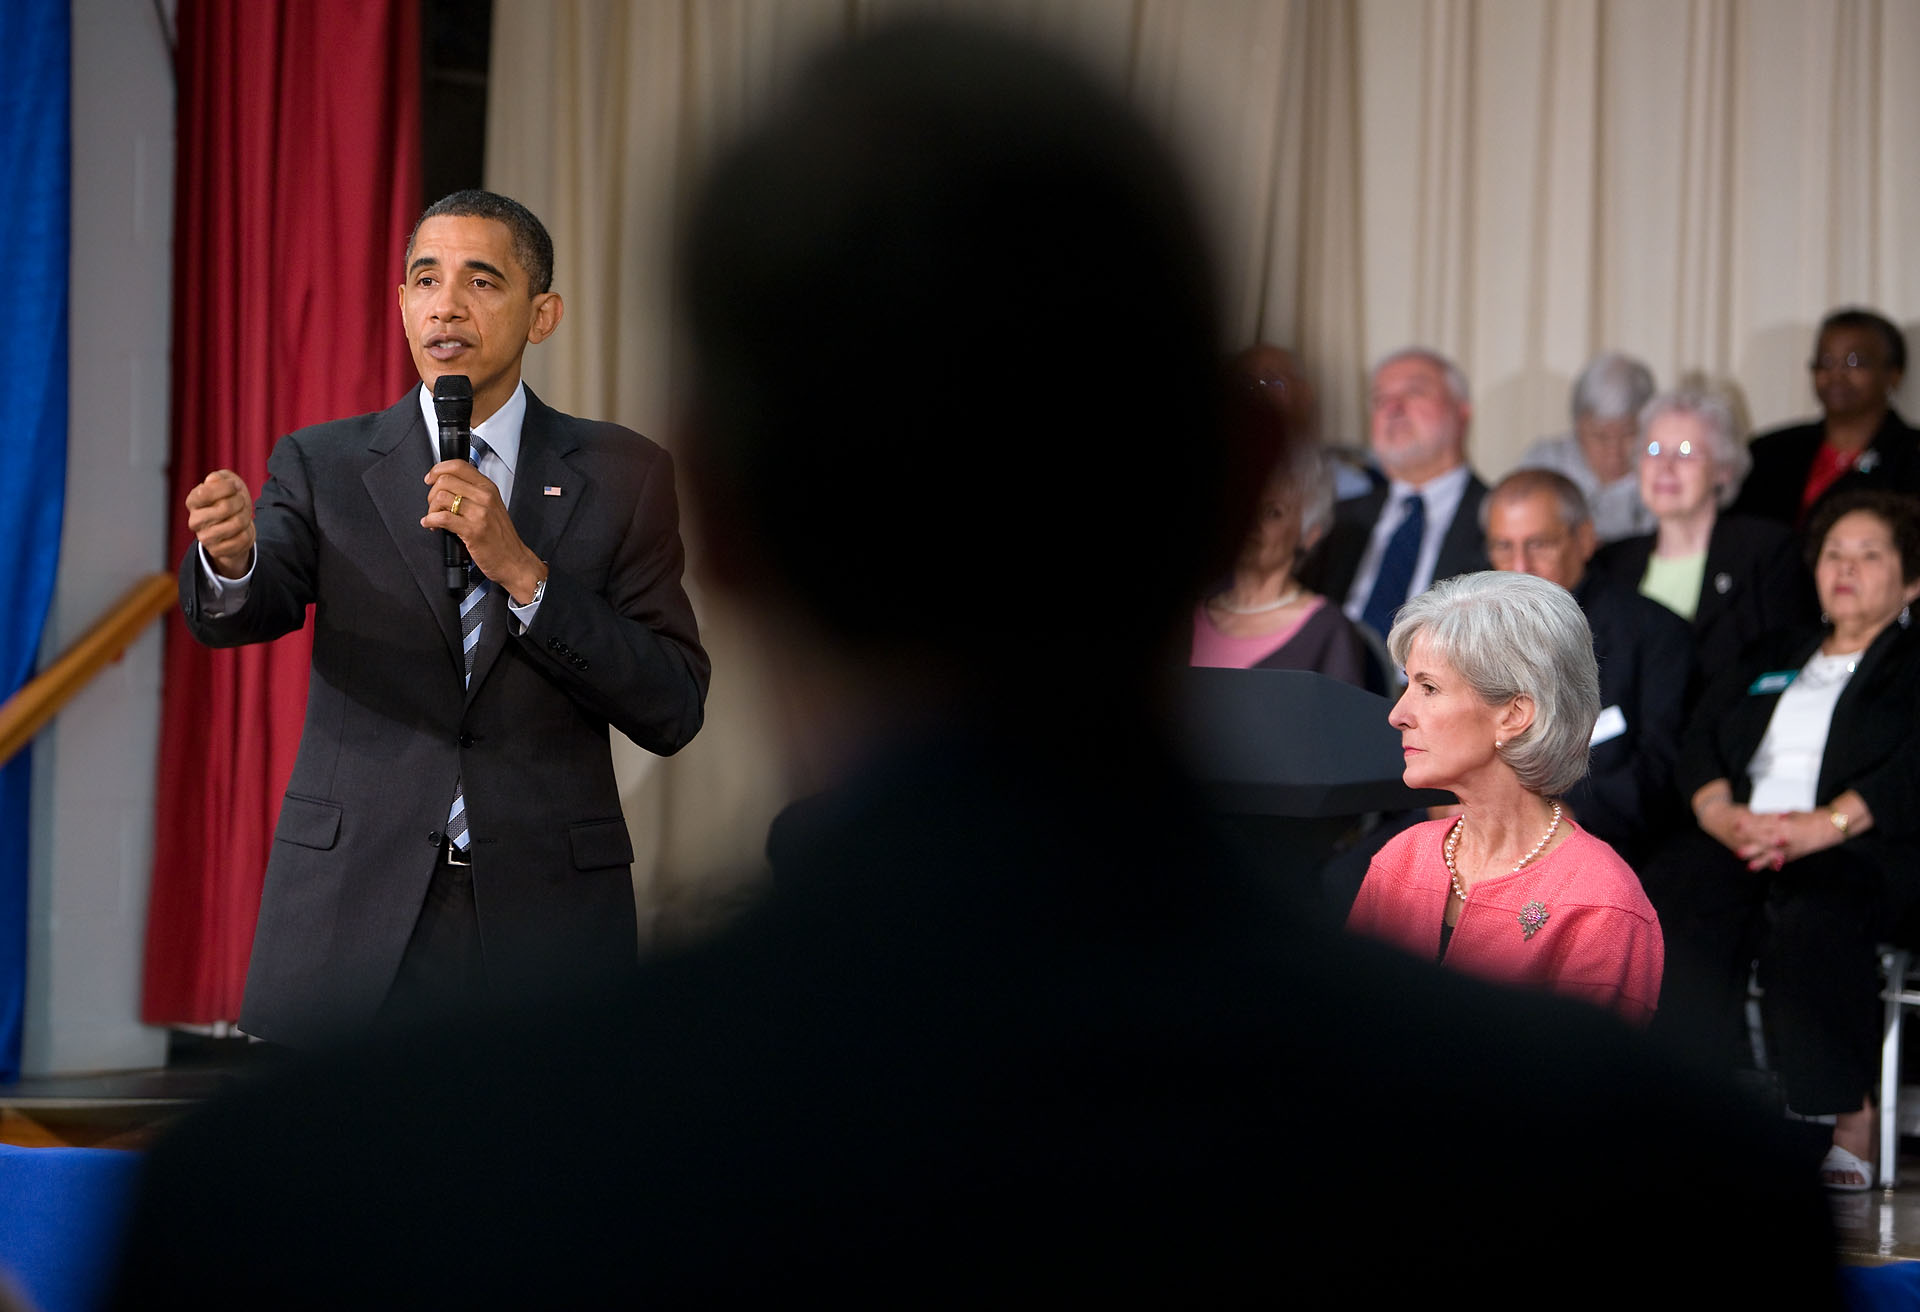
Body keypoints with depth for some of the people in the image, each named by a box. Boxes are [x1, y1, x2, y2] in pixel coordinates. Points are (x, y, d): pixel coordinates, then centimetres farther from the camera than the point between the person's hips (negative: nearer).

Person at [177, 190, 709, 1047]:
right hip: (353, 924, 0)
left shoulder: (623, 477, 5)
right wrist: (232, 557, -36)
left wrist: (520, 571, -15)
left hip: (543, 930, 0)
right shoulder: (323, 464, 6)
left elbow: (673, 712, -3)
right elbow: (240, 613, -12)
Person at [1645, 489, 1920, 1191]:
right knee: (1670, 905, -30)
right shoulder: (1768, 658, 30)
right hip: (1744, 839, 4)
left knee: (1809, 920, -39)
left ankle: (1850, 1116, -30)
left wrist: (1824, 825, -19)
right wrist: (1721, 812, -5)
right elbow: (1699, 743, 18)